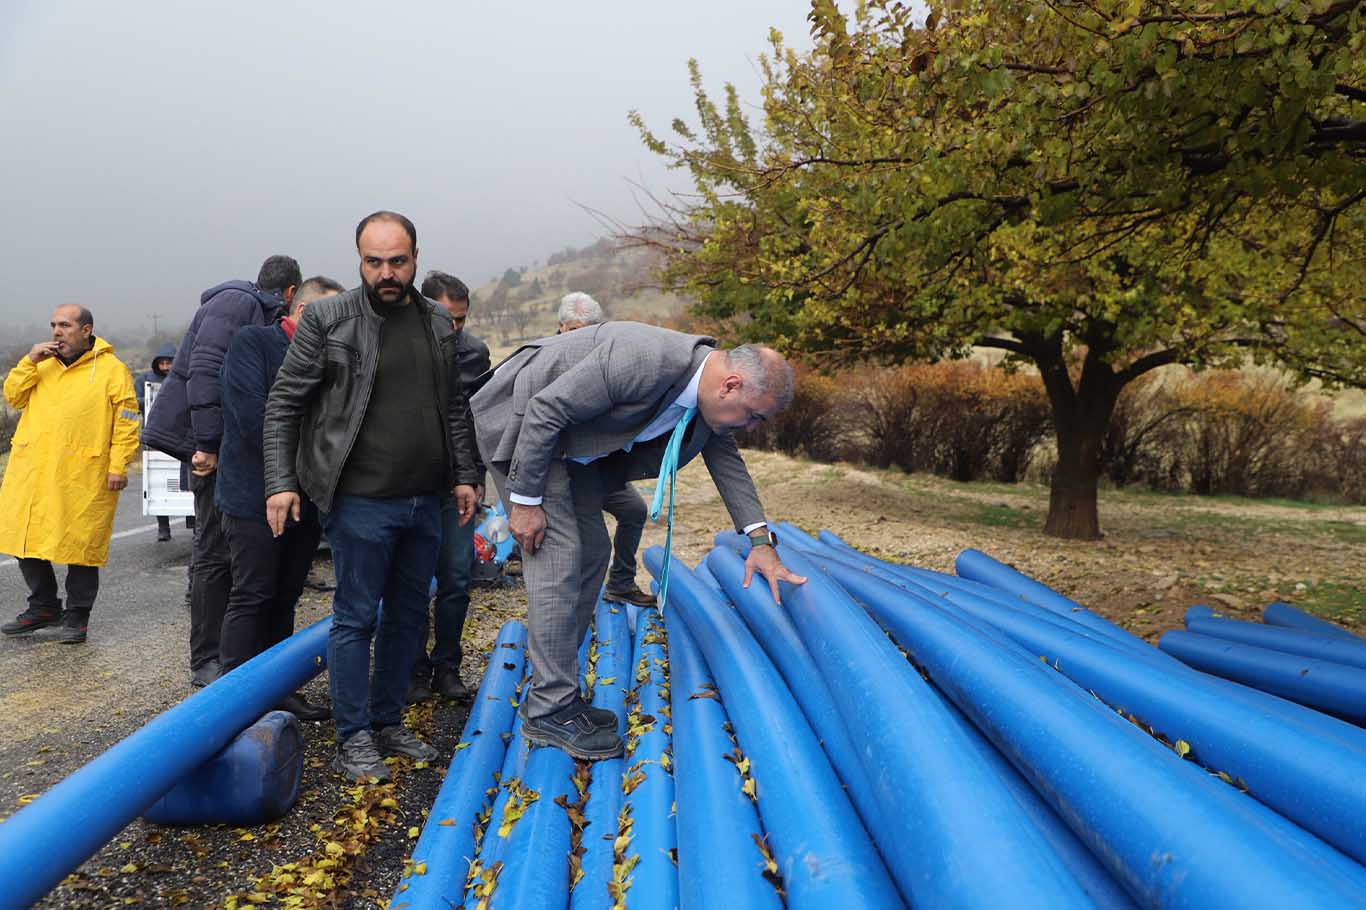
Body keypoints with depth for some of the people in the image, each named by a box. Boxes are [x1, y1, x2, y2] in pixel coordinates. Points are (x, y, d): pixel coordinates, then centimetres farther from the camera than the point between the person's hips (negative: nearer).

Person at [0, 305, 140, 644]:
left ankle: (77, 616, 14)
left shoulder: (112, 369, -1)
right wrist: (29, 361, 0)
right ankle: (44, 606, 26)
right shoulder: (44, 366, 17)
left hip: (82, 476, -6)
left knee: (80, 543, 0)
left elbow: (126, 423, -5)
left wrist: (118, 466, -12)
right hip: (31, 471, 6)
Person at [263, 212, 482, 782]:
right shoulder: (327, 320, -6)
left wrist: (464, 475, 11)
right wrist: (281, 482, -10)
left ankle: (389, 723, 28)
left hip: (424, 501, 6)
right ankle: (354, 739, 14)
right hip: (360, 500, -5)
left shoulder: (438, 325, 9)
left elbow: (455, 408, 16)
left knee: (407, 615, 13)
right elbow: (283, 404, -4)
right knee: (355, 618, 2)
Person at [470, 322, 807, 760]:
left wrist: (760, 539, 0)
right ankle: (550, 711, -4)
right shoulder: (645, 361, -35)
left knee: (591, 551, 8)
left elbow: (725, 457, 7)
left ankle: (551, 693, 18)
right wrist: (526, 500, -22)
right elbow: (544, 411, -30)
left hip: (568, 442, 9)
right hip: (520, 420, -9)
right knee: (558, 554, -13)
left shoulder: (708, 389, -7)